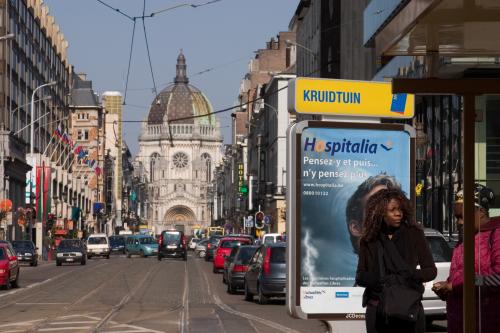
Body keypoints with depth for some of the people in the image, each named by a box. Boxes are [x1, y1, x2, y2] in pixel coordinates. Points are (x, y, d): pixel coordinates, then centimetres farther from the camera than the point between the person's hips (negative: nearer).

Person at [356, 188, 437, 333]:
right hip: (377, 309, 1)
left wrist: (409, 275, -15)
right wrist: (381, 280, -14)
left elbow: (431, 270, 5)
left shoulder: (414, 234, 4)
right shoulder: (368, 241, 7)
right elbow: (360, 276, 7)